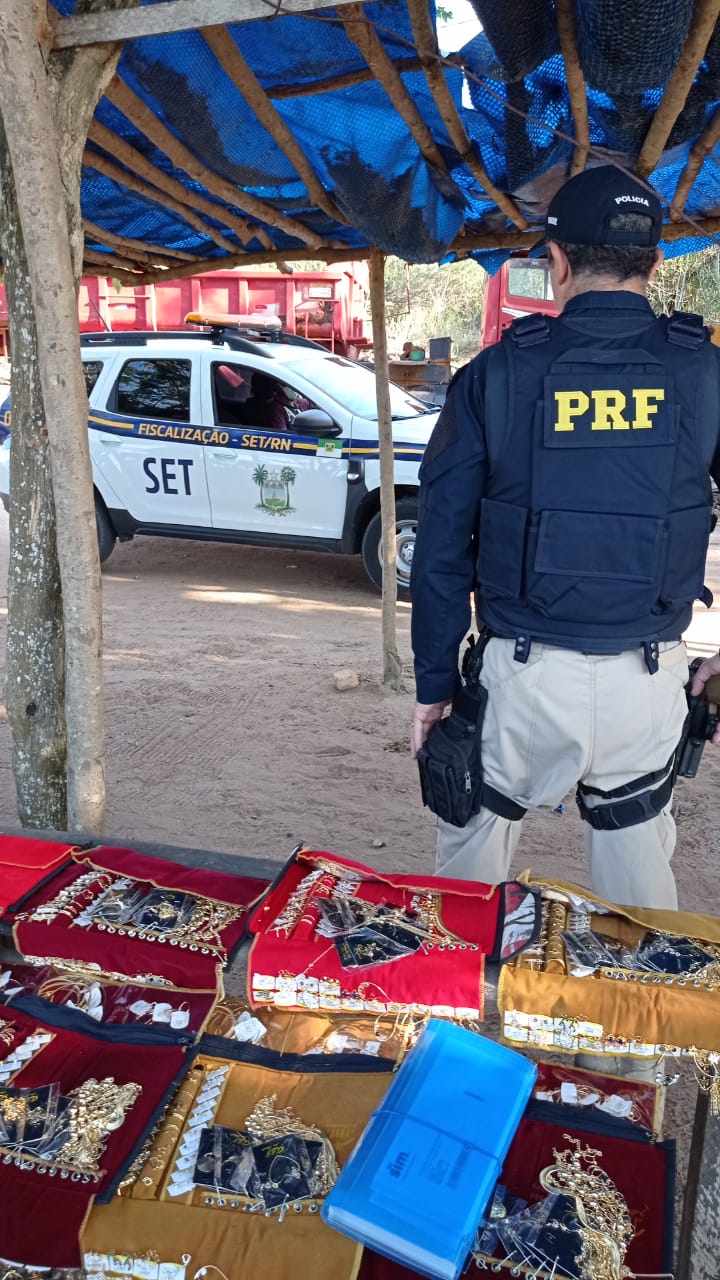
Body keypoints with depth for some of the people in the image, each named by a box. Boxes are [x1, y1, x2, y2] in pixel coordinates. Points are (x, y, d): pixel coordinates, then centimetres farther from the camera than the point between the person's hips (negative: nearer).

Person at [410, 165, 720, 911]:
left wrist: (433, 682, 3)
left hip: (521, 677, -1)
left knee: (472, 845, 20)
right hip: (649, 680, 1)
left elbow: (441, 547, -5)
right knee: (637, 868, 20)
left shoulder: (495, 376, -5)